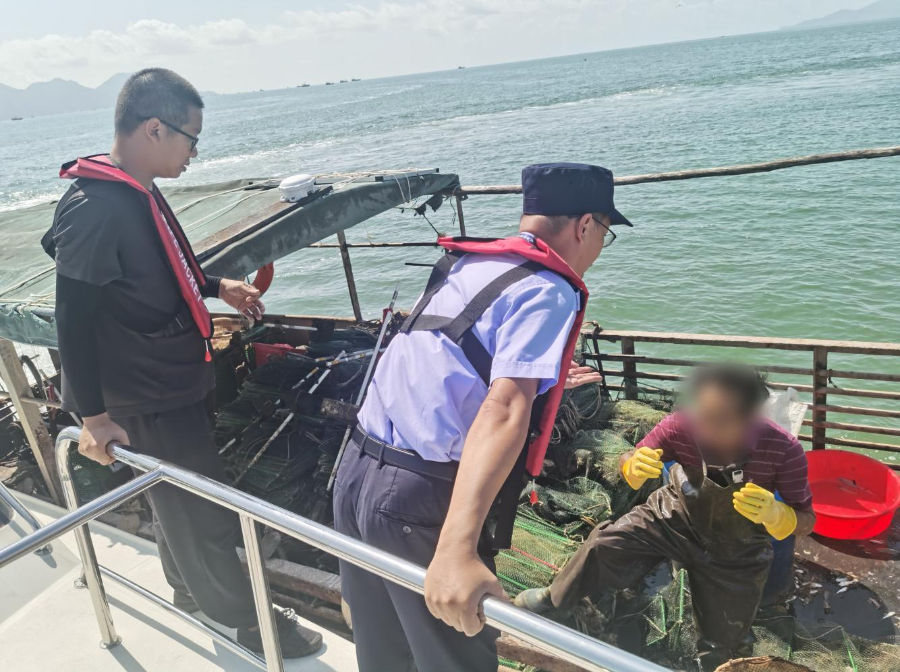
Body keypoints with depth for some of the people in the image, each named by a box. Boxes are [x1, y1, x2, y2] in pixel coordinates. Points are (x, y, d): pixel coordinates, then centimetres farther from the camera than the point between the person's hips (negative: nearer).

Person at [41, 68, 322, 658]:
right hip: (146, 404, -9)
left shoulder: (139, 192, 4)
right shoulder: (92, 208, -25)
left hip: (177, 383, 9)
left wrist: (217, 287, 17)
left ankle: (190, 590, 48)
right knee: (205, 516, 6)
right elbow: (75, 322, -22)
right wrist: (93, 415, -19)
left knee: (182, 502, 25)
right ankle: (250, 619, 26)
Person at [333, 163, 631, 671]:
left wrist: (543, 380, 46)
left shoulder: (465, 265, 13)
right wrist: (456, 551, -33)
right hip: (421, 498, -7)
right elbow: (502, 413, -25)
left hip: (356, 474, 8)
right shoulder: (549, 291, -10)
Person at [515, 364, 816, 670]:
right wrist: (635, 467, -39)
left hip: (736, 553, 0)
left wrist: (773, 513, -43)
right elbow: (627, 462, -13)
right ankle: (554, 598, 11)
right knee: (604, 544, -18)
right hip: (674, 516, 0)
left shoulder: (784, 450, -32)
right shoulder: (680, 426, -30)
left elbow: (805, 523, -20)